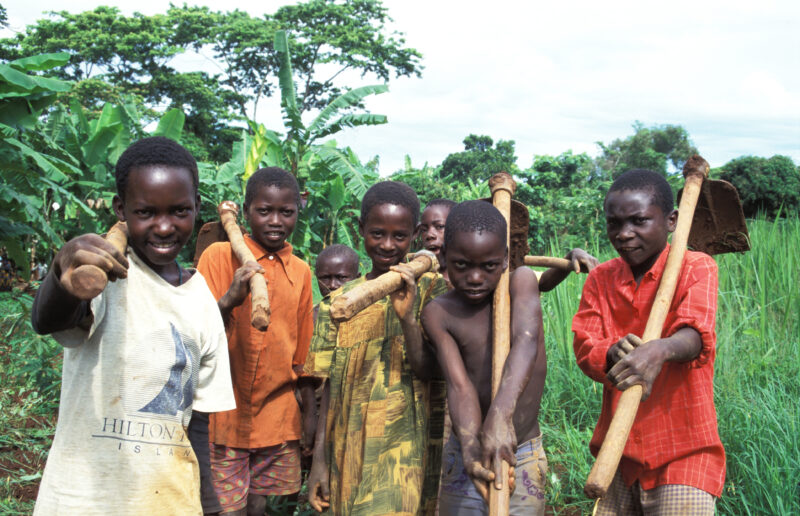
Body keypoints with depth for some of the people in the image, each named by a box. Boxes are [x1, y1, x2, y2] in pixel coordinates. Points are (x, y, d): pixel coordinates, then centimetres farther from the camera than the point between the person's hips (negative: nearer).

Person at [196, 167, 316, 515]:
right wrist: (229, 301, -28)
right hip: (225, 414, -3)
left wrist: (309, 411, 13)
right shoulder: (219, 255, -4)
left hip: (277, 418, 4)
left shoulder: (301, 271, 7)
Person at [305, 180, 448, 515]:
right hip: (349, 450, 3)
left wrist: (407, 317, -24)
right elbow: (331, 386, 6)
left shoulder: (430, 289, -1)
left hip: (406, 447, -3)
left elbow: (426, 369, -9)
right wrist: (319, 459, 2)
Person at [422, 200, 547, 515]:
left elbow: (526, 341, -26)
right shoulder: (438, 314, -7)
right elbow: (459, 385, -18)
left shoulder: (521, 282, -9)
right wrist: (471, 448, -36)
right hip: (466, 453, 1)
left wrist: (500, 416, -42)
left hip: (524, 454, -1)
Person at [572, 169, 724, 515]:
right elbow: (584, 349, -4)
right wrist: (614, 354, -27)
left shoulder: (696, 269, -6)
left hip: (682, 451, -4)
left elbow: (695, 334, -23)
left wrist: (660, 350, -46)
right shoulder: (600, 279, 6)